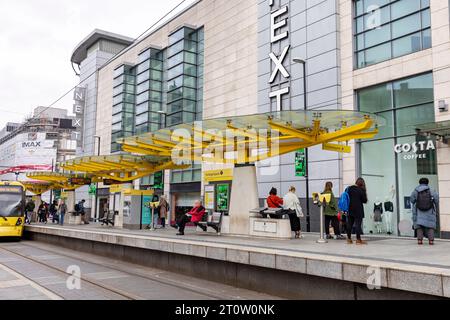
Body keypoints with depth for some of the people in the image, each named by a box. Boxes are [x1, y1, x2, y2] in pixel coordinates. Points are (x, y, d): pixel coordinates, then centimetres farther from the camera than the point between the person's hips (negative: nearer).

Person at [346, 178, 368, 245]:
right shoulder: (361, 190, -10)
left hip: (350, 210, 5)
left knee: (349, 224, 9)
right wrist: (365, 193, 7)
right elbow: (365, 200, -6)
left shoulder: (349, 189, 4)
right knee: (358, 224, -2)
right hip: (358, 210, -5)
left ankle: (349, 239, 13)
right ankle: (358, 239, 0)